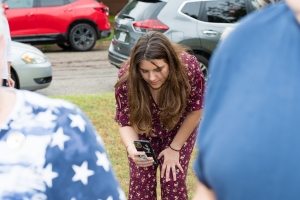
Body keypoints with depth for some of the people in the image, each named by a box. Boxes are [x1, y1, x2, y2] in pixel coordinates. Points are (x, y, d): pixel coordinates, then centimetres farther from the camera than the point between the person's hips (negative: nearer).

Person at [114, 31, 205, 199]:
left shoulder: (190, 68, -35)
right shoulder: (127, 78, -34)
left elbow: (195, 110, -18)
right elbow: (126, 122, -24)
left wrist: (174, 148, -15)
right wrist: (131, 148, -46)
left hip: (179, 129, 0)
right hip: (143, 131, 1)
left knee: (174, 182, -7)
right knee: (141, 183, -6)